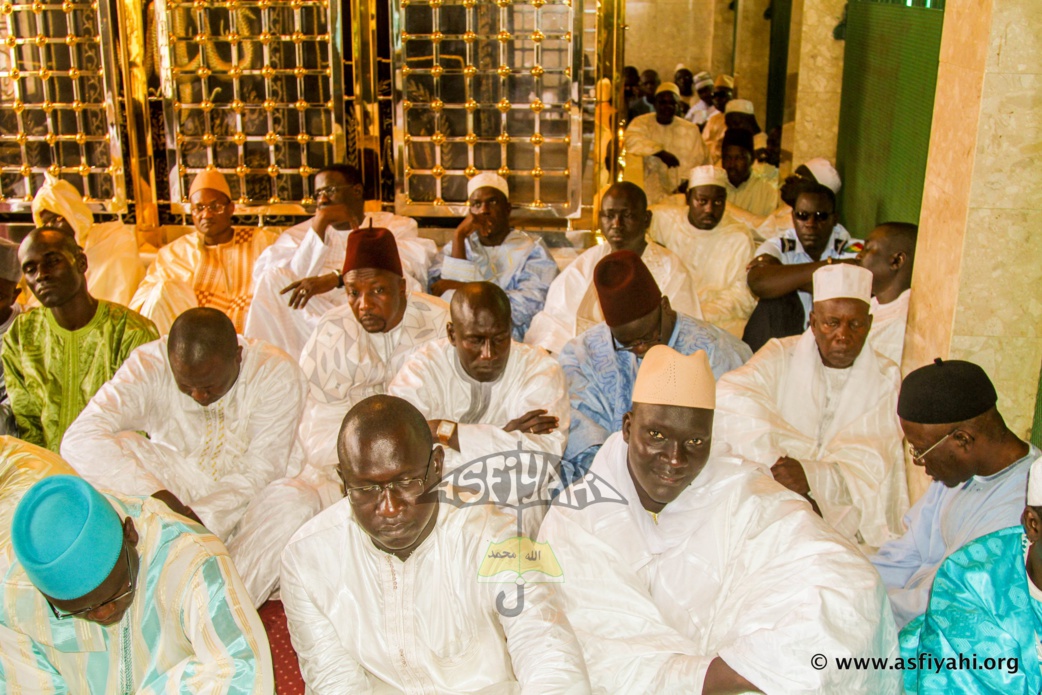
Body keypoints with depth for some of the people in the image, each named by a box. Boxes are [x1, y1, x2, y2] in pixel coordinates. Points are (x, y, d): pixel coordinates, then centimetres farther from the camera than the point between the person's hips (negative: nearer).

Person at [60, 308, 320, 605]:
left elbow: (260, 473, -19)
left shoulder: (277, 373, -19)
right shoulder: (150, 365, -17)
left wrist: (196, 520, -33)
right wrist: (159, 498, -41)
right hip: (178, 494, 2)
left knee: (296, 498, -33)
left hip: (252, 503, -1)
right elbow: (79, 440, -29)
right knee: (123, 448, -25)